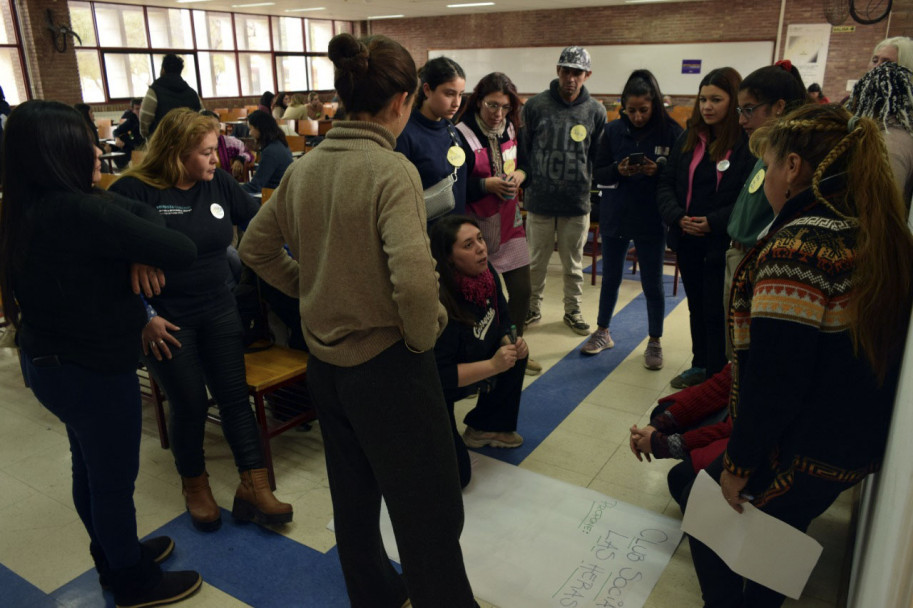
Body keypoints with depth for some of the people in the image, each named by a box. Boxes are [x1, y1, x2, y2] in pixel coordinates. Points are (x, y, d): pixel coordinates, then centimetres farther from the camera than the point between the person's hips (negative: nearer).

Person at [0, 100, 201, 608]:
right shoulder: (81, 212, -28)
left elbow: (127, 209, 6)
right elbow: (183, 251, -26)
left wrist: (136, 250, -14)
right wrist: (143, 244, -7)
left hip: (48, 362, 9)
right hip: (96, 370, -9)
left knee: (90, 467, 25)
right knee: (115, 478, 10)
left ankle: (113, 554, 47)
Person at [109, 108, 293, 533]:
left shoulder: (218, 183, 2)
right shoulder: (133, 191, -13)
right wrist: (144, 317, -15)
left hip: (218, 310, 4)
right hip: (166, 320, -4)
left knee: (235, 396, 2)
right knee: (190, 404, 4)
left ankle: (253, 487, 9)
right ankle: (194, 485, 28)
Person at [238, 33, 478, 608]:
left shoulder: (304, 167, 2)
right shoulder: (393, 170, -20)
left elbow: (257, 247, 12)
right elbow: (414, 279, -31)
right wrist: (423, 337, -14)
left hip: (325, 359, 8)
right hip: (386, 361, -8)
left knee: (353, 495, 25)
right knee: (429, 513, 9)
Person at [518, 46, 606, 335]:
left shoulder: (596, 111, 1)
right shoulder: (535, 106, -3)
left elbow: (600, 158, 7)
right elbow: (522, 151, 3)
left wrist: (587, 185, 0)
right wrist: (526, 183, 0)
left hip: (577, 203, 1)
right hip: (539, 201, -1)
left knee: (573, 264, 13)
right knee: (536, 261, 11)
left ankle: (573, 311, 28)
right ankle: (532, 308, 28)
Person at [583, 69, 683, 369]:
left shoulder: (671, 131, -8)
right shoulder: (613, 130, -2)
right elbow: (598, 174, 0)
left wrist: (658, 170, -24)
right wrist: (618, 170, -20)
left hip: (652, 220, -2)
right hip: (615, 217, 2)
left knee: (652, 283, 7)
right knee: (610, 277, 15)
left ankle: (655, 341, 23)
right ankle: (603, 332, 32)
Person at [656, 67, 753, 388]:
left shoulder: (749, 143, -12)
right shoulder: (688, 139, 7)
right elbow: (666, 184, 6)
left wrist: (714, 222, -21)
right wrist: (678, 217, -10)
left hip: (724, 244, -6)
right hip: (687, 241, 6)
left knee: (717, 313, 2)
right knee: (696, 307, 18)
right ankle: (700, 365, 34)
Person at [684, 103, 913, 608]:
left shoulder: (798, 247, -25)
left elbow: (773, 379, -25)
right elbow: (855, 353, 12)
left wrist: (739, 463, -13)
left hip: (800, 457, -8)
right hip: (860, 446, 8)